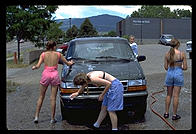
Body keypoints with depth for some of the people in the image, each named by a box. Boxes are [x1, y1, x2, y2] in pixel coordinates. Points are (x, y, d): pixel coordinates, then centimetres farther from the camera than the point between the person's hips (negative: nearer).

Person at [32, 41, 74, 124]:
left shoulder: (43, 54, 6)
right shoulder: (58, 54, 6)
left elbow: (38, 66, -2)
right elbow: (67, 63, 15)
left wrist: (34, 67, 18)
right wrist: (71, 62, 37)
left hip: (45, 74, 1)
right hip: (54, 75, 0)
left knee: (41, 97, 13)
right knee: (53, 98, 5)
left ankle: (36, 116, 13)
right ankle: (52, 118, 10)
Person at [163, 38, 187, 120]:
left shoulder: (167, 54, -3)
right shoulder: (182, 54, -9)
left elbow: (166, 67, 1)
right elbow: (185, 67, -6)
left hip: (169, 74, 3)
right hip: (178, 74, -2)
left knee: (169, 95, 15)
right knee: (176, 96, 4)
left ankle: (166, 113, 21)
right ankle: (174, 115, 12)